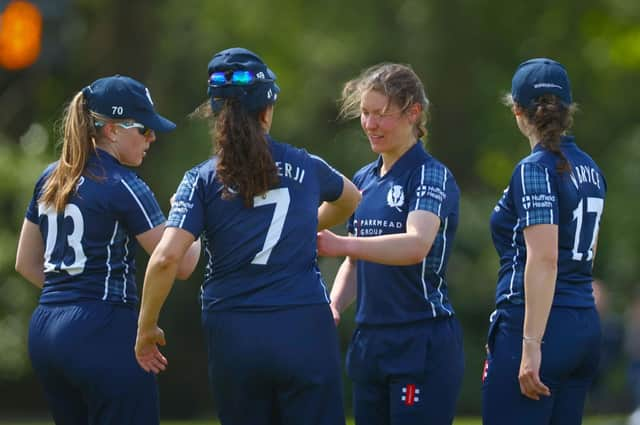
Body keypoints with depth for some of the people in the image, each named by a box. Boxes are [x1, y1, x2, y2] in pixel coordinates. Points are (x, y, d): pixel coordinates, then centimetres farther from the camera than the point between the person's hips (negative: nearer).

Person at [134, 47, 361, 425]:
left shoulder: (203, 180, 0)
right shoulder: (306, 167, 7)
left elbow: (166, 258, -12)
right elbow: (350, 199, 31)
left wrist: (146, 327, 0)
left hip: (233, 336, 0)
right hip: (303, 331, 0)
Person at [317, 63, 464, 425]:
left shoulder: (433, 176, -9)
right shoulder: (364, 180, 15)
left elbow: (417, 245, -27)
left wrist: (341, 245, -36)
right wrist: (333, 307, 1)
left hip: (424, 344, -8)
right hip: (369, 341, 8)